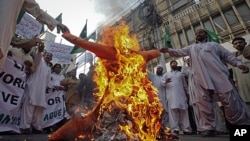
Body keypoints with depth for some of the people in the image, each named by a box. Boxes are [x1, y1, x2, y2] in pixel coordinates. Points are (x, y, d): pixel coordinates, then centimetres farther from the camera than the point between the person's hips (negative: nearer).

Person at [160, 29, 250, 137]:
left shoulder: (213, 44, 23)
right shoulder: (191, 48, 28)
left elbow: (228, 55, 19)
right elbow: (179, 52, 17)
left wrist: (239, 64, 2)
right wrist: (169, 50, -4)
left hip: (218, 75, -1)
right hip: (199, 78, 1)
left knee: (230, 101, -2)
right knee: (203, 102, -2)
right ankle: (208, 127, 7)